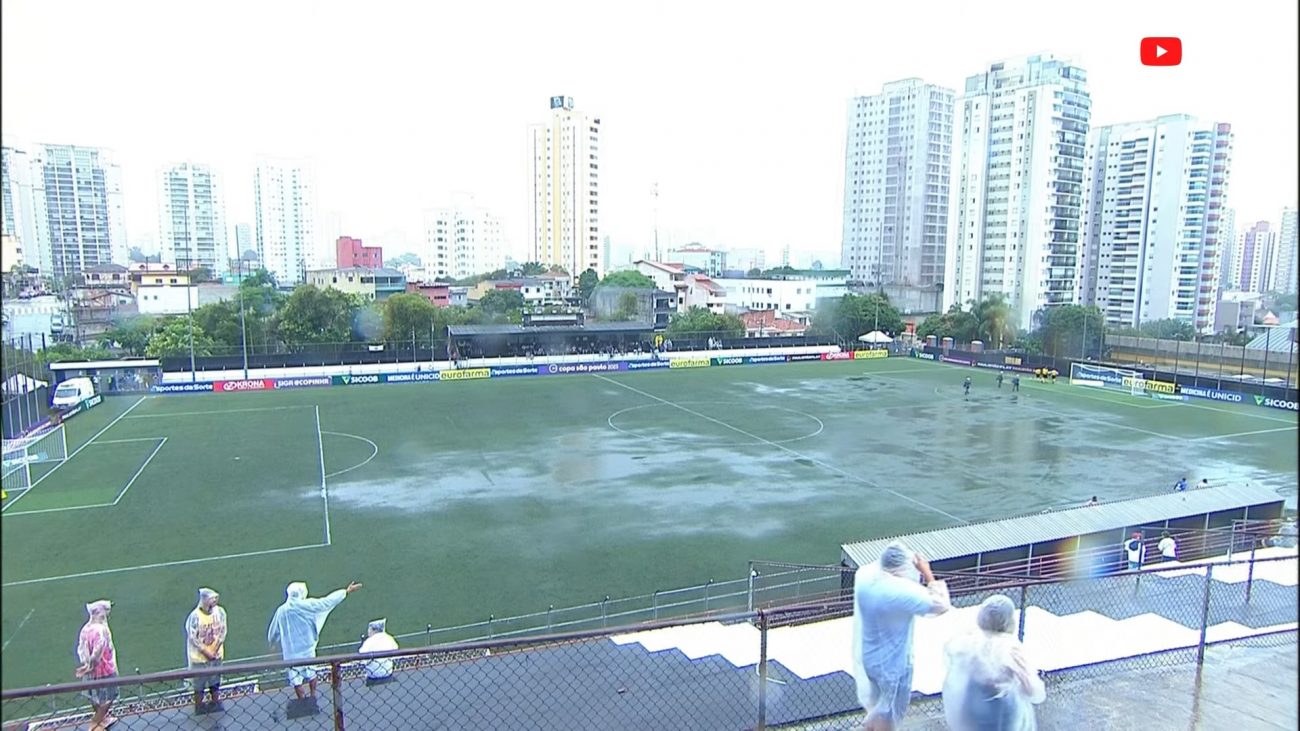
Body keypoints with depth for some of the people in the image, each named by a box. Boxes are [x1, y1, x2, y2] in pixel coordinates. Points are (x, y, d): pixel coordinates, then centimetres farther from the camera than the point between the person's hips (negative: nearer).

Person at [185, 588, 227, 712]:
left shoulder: (220, 612, -11)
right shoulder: (195, 616, -23)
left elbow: (222, 632, -4)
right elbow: (193, 638, -16)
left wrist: (215, 650, -11)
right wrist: (206, 652, -14)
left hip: (216, 655, 4)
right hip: (200, 656, -4)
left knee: (215, 680, 19)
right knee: (199, 683, 11)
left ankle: (215, 704, 37)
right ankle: (198, 706, 29)